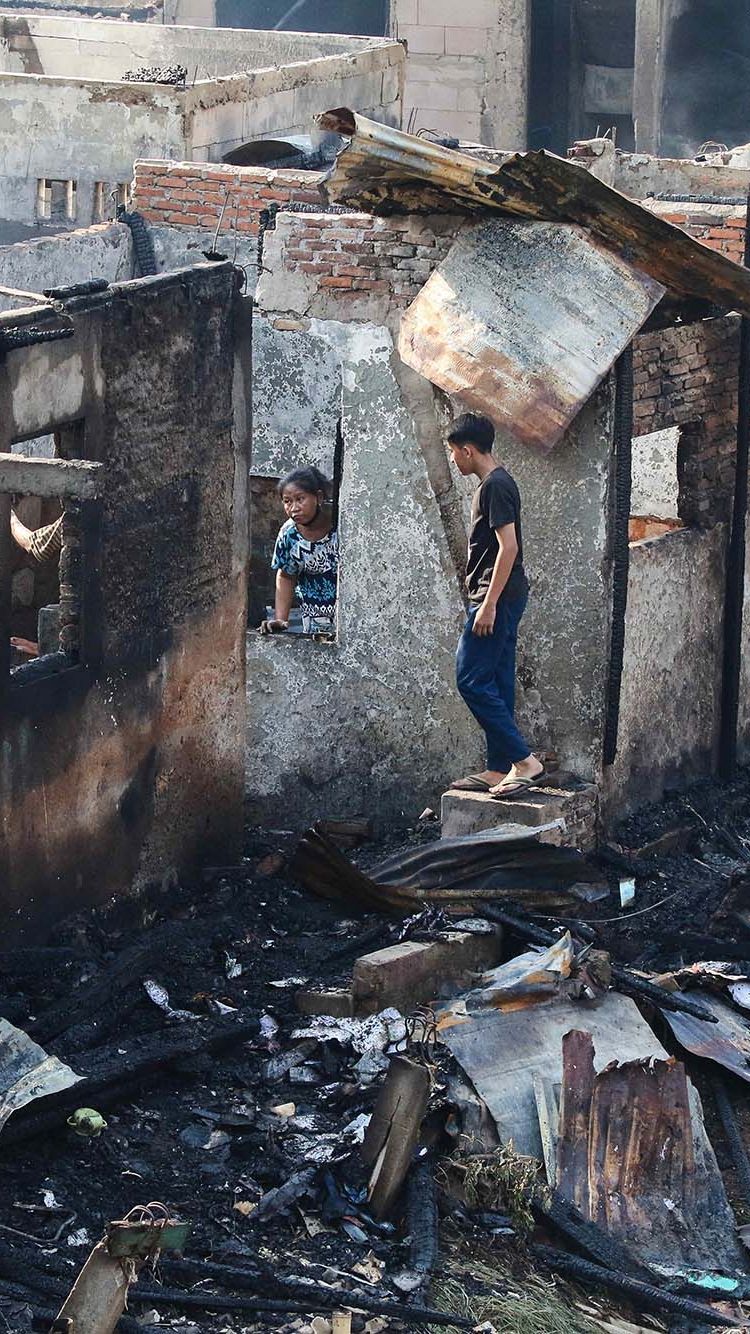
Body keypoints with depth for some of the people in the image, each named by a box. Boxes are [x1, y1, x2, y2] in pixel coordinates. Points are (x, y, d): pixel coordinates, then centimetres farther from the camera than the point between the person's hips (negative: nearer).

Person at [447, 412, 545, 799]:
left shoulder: (495, 486, -15)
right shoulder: (493, 483, 16)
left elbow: (509, 546, -22)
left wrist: (489, 604, -23)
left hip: (496, 599, -10)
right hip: (503, 600, 10)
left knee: (472, 680, -11)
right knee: (496, 685, 10)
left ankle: (524, 760, -12)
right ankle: (499, 770, 12)